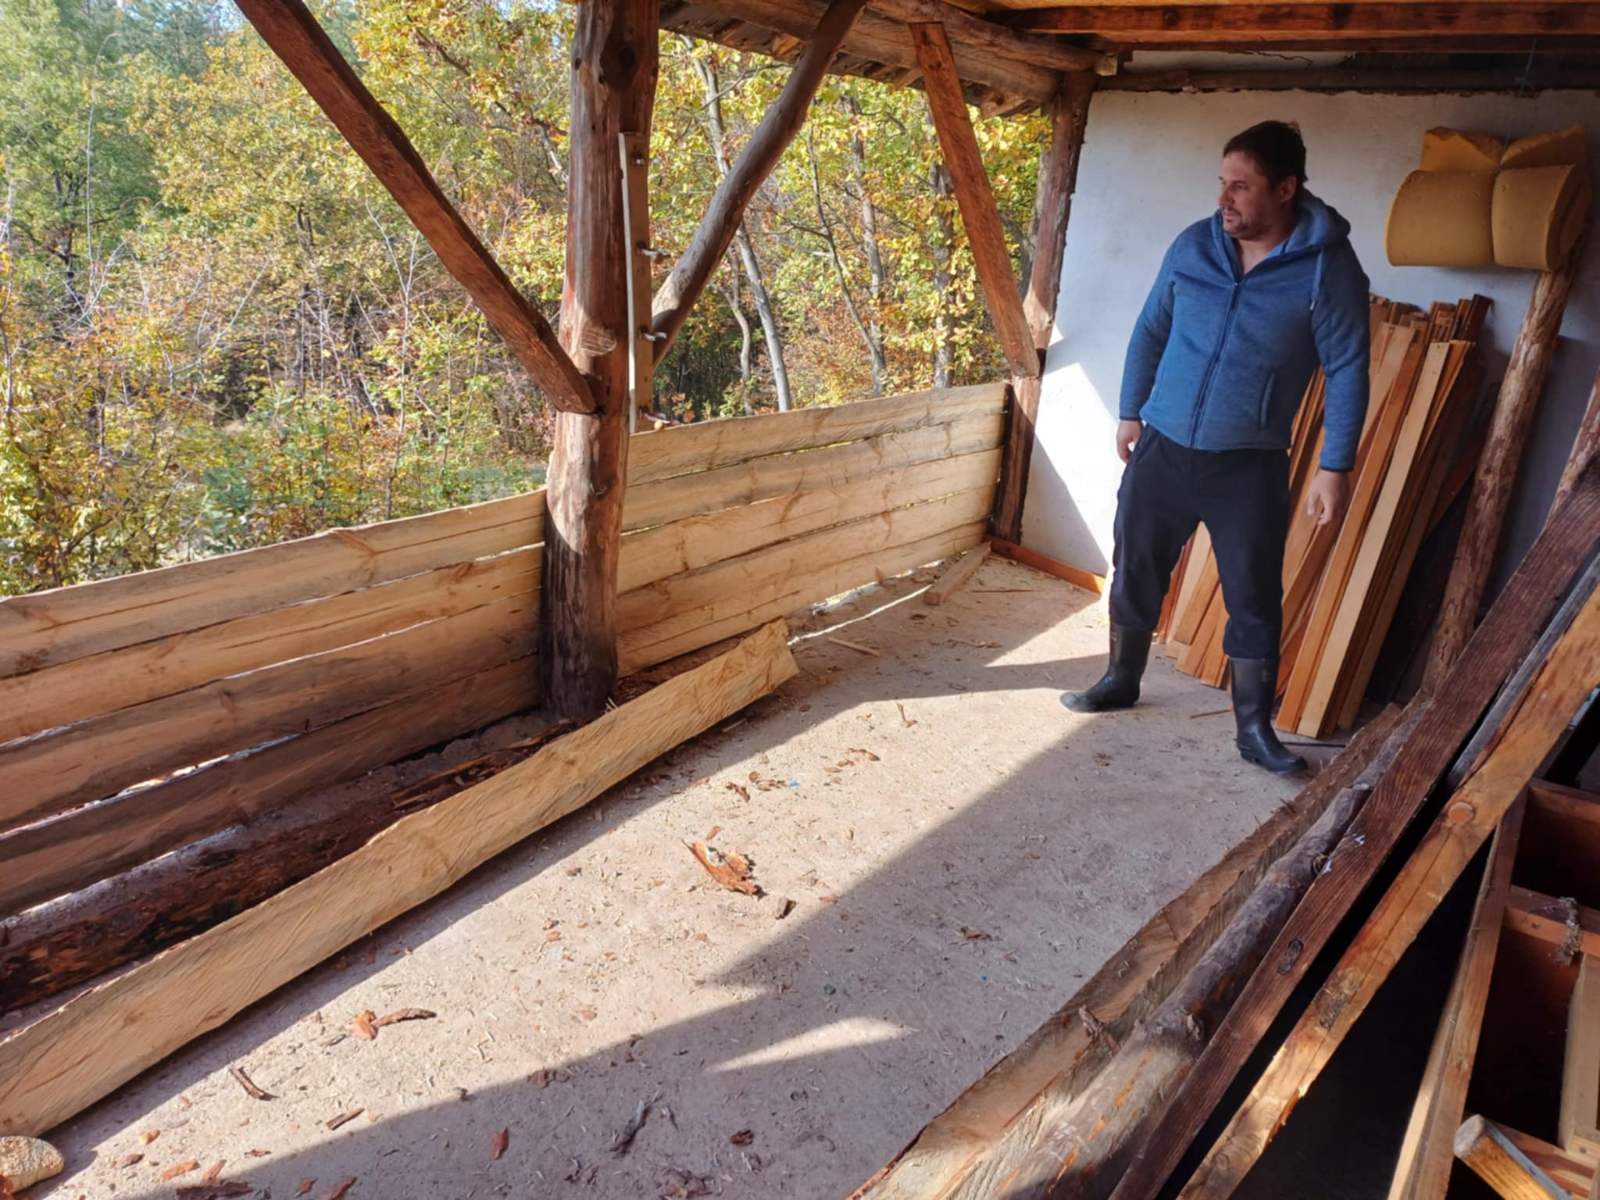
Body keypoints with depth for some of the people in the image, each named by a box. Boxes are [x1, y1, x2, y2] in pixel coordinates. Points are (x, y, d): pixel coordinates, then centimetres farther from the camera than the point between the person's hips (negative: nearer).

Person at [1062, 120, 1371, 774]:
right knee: (1135, 571, 12)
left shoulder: (1328, 267, -9)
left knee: (1254, 598, 3)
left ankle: (1255, 728, 18)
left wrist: (1336, 466, -10)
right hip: (1163, 446, 3)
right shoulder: (1193, 245, 0)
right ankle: (1121, 680, 34)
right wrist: (1131, 411, 12)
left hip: (1250, 465, -3)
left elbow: (1347, 370, -7)